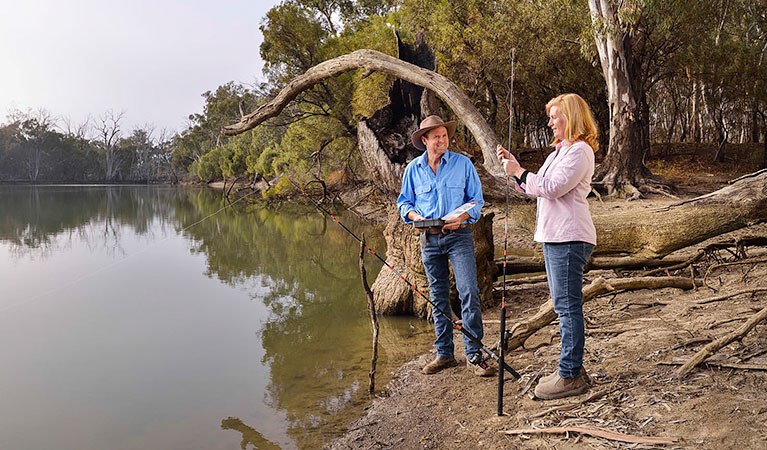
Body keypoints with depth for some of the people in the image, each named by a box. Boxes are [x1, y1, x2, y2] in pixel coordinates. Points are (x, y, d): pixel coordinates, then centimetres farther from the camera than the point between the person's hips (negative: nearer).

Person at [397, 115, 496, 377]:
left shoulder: (463, 164, 1)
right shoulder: (413, 169, 8)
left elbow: (477, 199, 3)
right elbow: (404, 202, 15)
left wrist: (460, 217, -15)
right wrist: (415, 216, -6)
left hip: (459, 235, -3)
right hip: (429, 239, 3)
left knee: (469, 293, -12)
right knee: (438, 298, 9)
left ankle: (474, 356, -5)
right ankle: (444, 354, 19)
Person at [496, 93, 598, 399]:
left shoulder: (580, 151, -9)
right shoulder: (559, 150, 22)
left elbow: (552, 188, -19)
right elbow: (533, 189, 23)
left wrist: (519, 171, -11)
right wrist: (512, 165, 15)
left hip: (569, 238, -10)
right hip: (553, 236, 10)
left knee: (568, 305, -7)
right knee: (564, 305, 14)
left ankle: (570, 377, -1)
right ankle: (572, 367, 24)